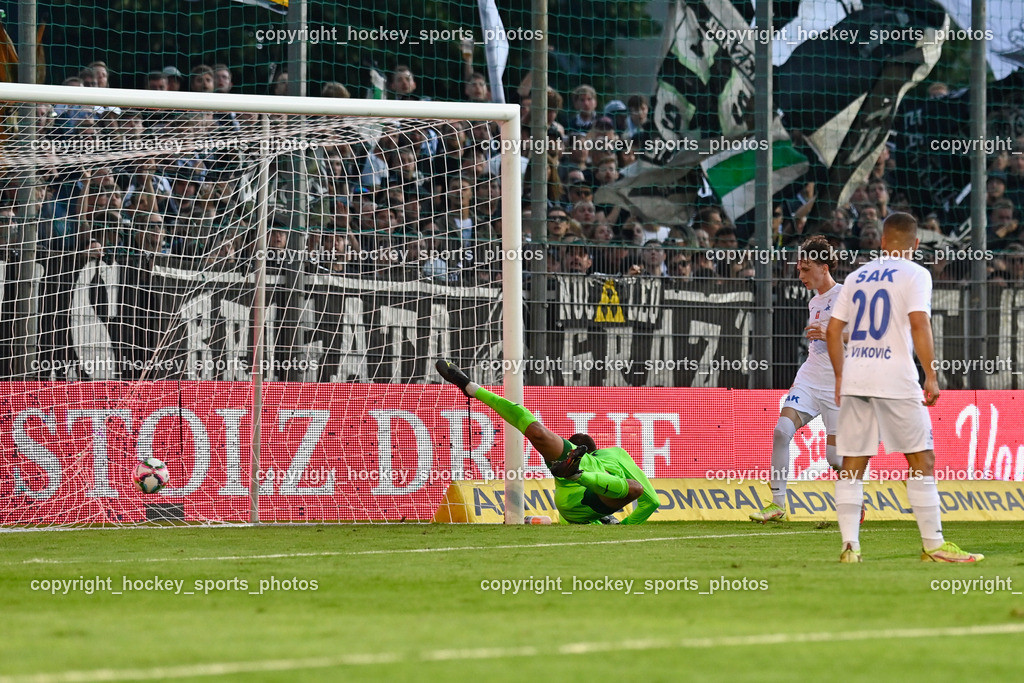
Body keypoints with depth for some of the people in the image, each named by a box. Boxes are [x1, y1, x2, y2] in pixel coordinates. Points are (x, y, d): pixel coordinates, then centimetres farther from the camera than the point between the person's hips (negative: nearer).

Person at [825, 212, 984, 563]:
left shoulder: (856, 277, 15)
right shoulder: (915, 274, 0)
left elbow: (833, 330, 13)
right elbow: (919, 323, -13)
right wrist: (931, 375, -10)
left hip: (854, 377, 5)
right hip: (895, 377, -5)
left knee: (852, 464, 6)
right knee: (922, 460, 2)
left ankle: (850, 546, 1)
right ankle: (933, 545, 2)